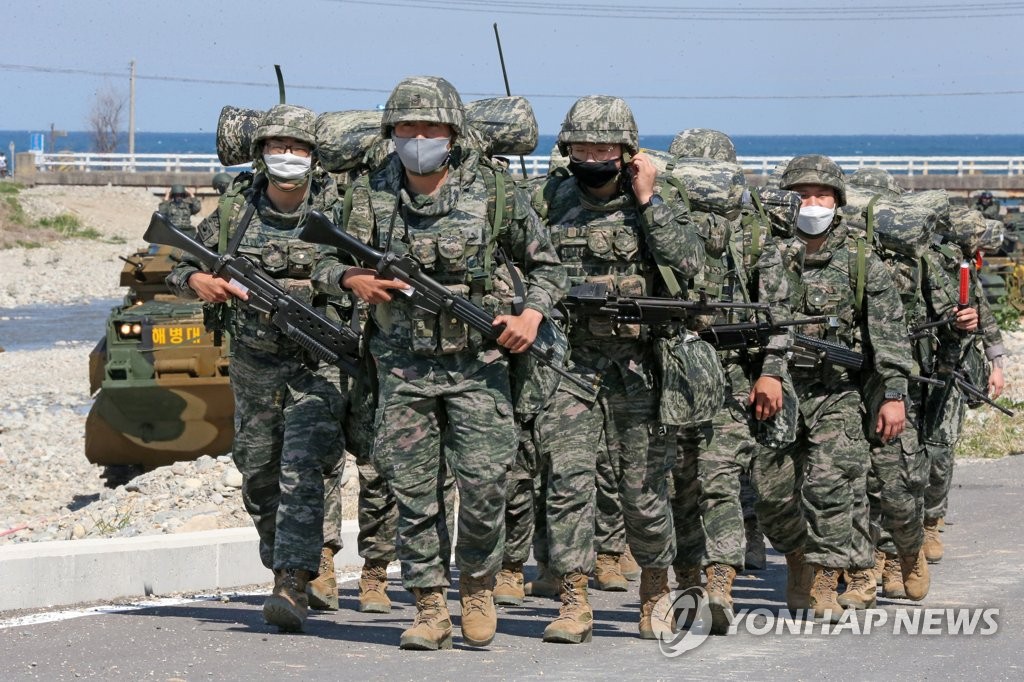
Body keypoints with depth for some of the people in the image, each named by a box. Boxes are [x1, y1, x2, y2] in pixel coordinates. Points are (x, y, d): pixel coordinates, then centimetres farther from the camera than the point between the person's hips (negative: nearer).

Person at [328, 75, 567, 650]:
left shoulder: (493, 190, -1)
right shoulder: (372, 194, 3)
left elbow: (547, 263, 8)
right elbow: (331, 260, 10)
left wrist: (533, 313, -9)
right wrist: (352, 277, -13)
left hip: (477, 363, -2)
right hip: (403, 366, 2)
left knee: (484, 483, -7)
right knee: (413, 490, 2)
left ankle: (478, 586, 17)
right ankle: (430, 608, 11)